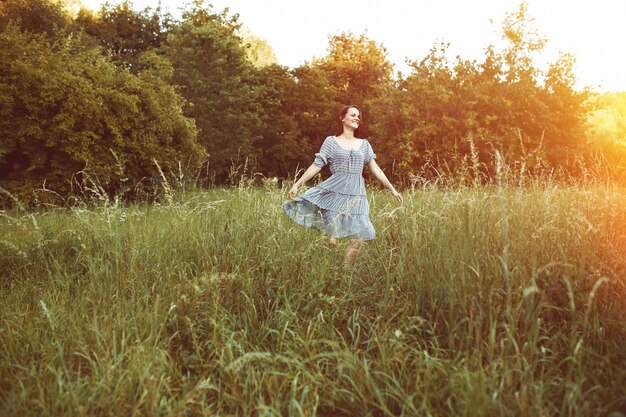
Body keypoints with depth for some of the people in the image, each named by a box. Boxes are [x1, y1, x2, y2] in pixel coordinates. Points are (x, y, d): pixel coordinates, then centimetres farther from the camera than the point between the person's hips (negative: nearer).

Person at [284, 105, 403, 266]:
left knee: (358, 239, -6)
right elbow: (316, 166, 3)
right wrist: (296, 185, -4)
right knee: (332, 241, -9)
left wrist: (392, 189, 11)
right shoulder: (331, 141, 6)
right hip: (335, 193, -3)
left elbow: (376, 169, 15)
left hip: (356, 197, 3)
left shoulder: (364, 144, 15)